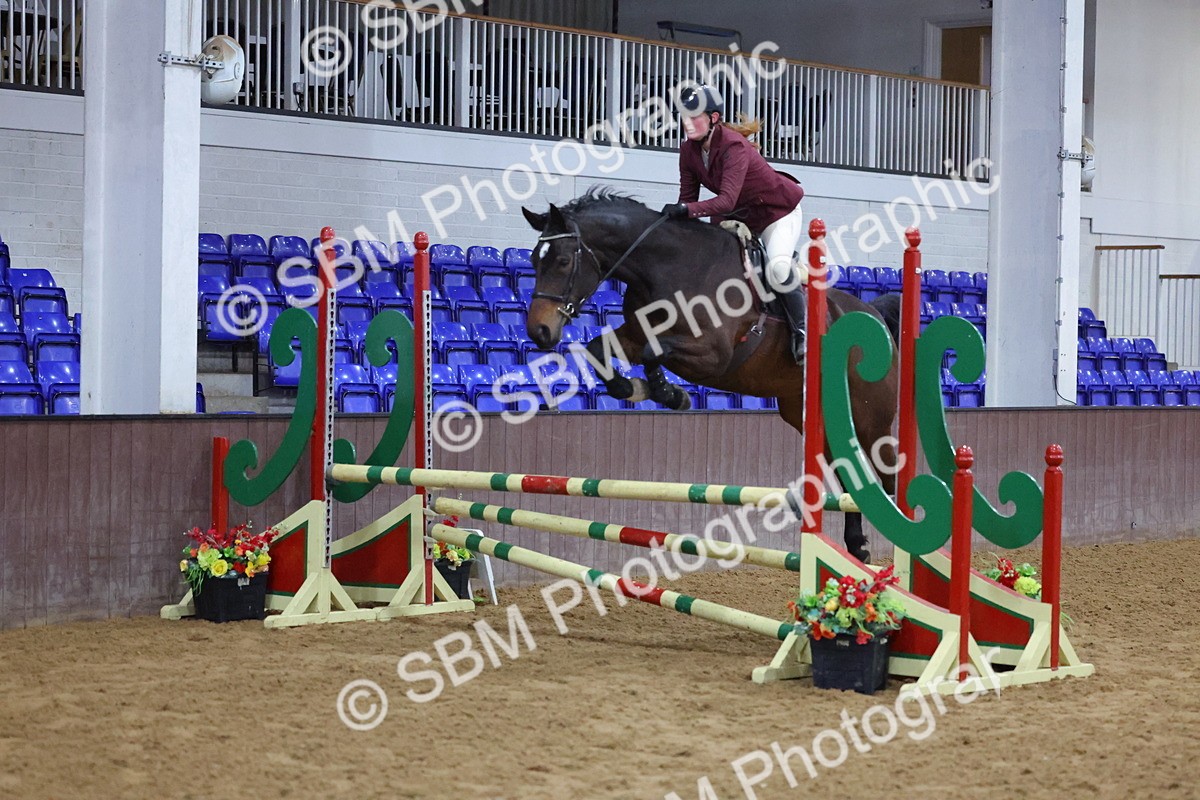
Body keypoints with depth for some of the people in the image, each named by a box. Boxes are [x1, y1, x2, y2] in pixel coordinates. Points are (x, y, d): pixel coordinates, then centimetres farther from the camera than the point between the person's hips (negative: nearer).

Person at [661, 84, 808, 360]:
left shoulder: (733, 146, -33)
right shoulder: (689, 151, -11)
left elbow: (727, 200, -43)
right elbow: (688, 197, -9)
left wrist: (686, 210, -54)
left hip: (779, 210, -8)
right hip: (741, 217, 8)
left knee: (778, 270, -29)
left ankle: (801, 330, -13)